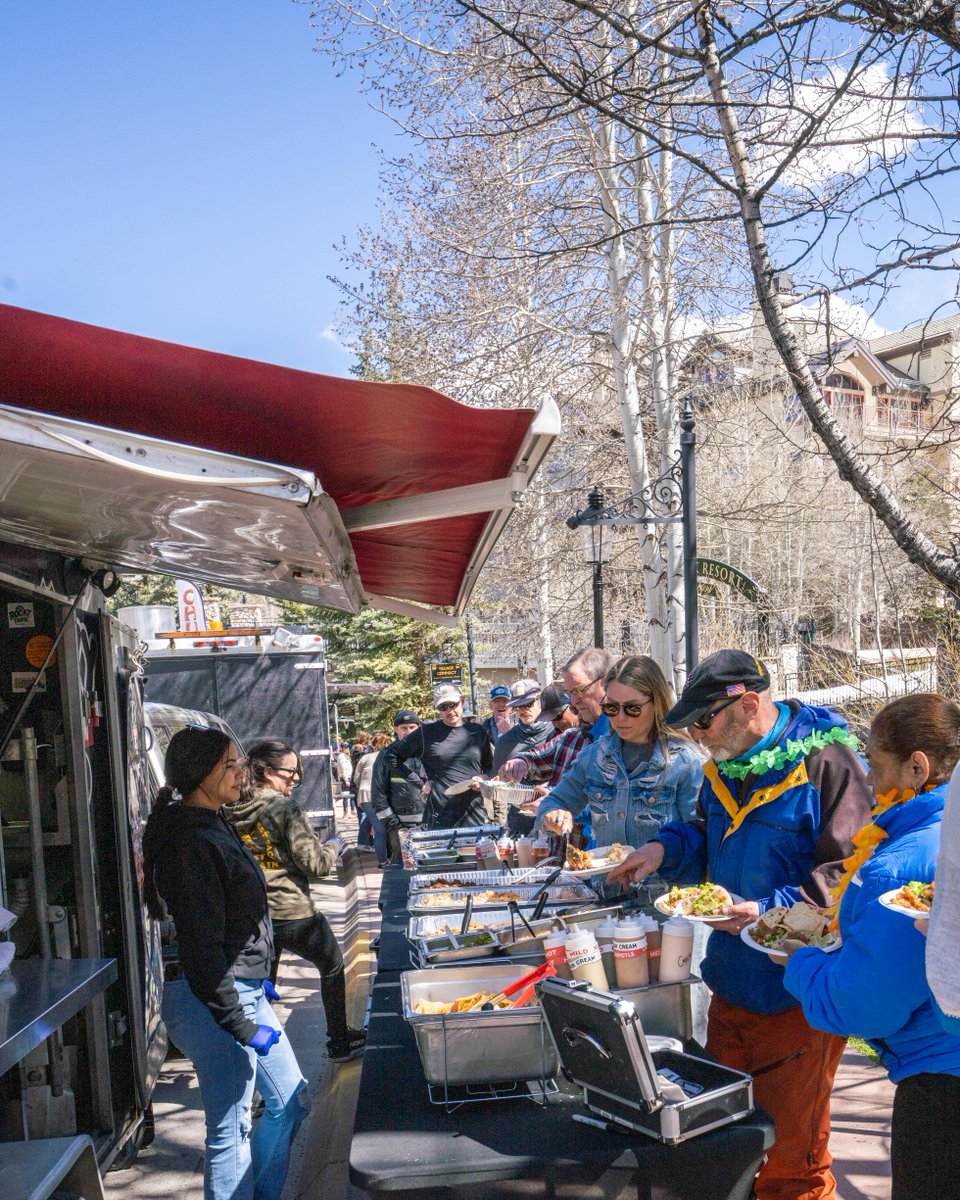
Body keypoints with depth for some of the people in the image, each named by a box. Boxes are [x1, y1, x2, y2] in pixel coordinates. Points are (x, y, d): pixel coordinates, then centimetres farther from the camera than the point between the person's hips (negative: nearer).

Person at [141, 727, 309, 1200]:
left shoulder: (213, 825, 9)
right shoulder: (190, 839, -21)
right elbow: (201, 947, -23)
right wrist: (243, 1027, -18)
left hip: (244, 991, 10)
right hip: (213, 1002, -10)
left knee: (290, 1100, 19)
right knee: (231, 1132, 3)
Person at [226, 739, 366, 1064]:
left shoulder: (231, 813, -1)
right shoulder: (286, 809, -18)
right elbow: (315, 865, -18)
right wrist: (334, 845, 2)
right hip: (293, 915, -5)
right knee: (332, 967, 19)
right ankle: (339, 1043, 31)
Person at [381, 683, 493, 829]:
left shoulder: (478, 732, 9)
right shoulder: (427, 733, 2)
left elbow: (490, 768, 19)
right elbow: (390, 755, 7)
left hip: (475, 816, 3)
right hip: (439, 819, -2)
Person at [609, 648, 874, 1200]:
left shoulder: (825, 762, -16)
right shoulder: (724, 767, 8)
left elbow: (847, 871, -19)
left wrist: (770, 912, -28)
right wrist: (667, 847, 2)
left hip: (796, 997, -7)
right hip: (731, 985, 8)